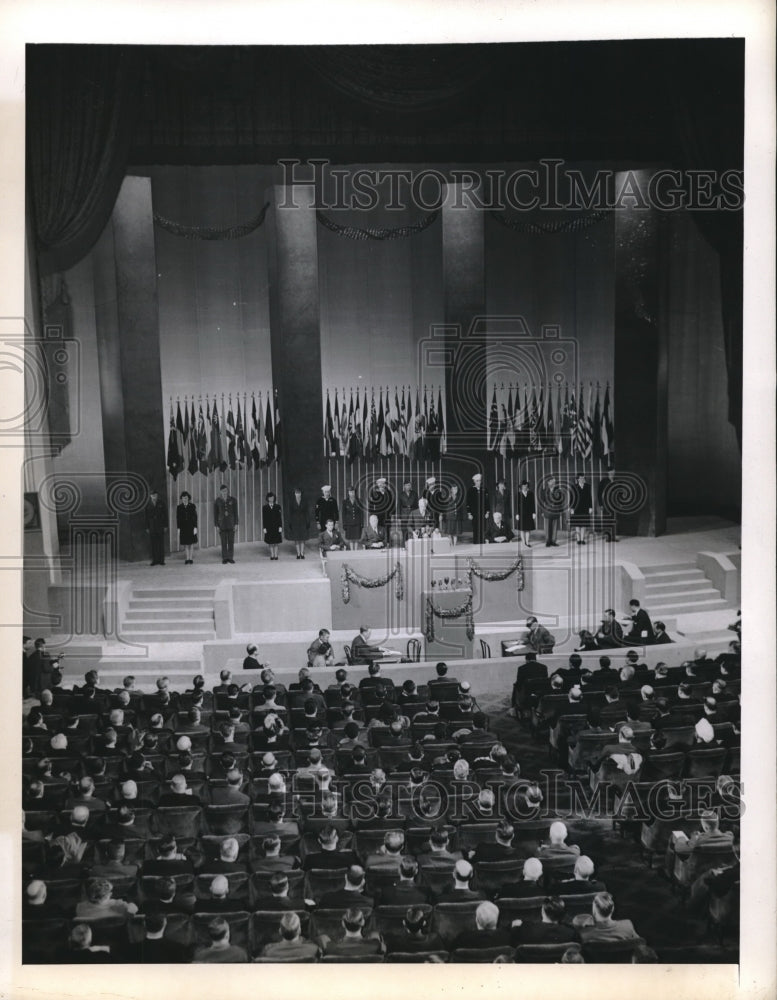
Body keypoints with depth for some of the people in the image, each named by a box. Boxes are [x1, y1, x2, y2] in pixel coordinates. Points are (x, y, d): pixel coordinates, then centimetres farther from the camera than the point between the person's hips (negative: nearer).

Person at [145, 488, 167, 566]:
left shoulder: (161, 504, 6)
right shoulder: (148, 505, 8)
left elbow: (165, 515, 6)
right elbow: (146, 517, 9)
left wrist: (165, 526, -1)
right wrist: (147, 528, 3)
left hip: (160, 527, -1)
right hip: (152, 528, 1)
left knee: (161, 544, -2)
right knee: (153, 544, 0)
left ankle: (161, 560, 1)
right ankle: (154, 560, 3)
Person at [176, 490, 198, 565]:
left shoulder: (192, 506, 1)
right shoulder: (179, 507, 5)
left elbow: (195, 517, 0)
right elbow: (178, 518, 5)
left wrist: (195, 527, -7)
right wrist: (178, 528, 0)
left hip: (191, 527, -1)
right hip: (183, 528, 1)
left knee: (191, 544, 0)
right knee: (186, 544, 4)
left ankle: (190, 559, 6)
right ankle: (187, 559, 10)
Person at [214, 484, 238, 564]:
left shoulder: (233, 500, -1)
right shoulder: (217, 501, -2)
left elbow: (235, 512, 1)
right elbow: (215, 513, 1)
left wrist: (236, 523, -3)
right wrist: (216, 525, -3)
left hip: (231, 523, 1)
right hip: (222, 524, -1)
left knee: (231, 541, 2)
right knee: (223, 542, 2)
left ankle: (230, 557, 10)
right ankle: (224, 558, 8)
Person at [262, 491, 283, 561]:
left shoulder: (277, 507, 4)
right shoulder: (265, 507, 4)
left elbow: (280, 517, 3)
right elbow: (264, 518, 3)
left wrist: (280, 526, -4)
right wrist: (264, 528, -3)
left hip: (276, 527, 0)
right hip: (269, 527, 0)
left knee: (276, 543, 1)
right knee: (270, 543, 3)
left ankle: (276, 556, 8)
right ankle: (272, 556, 10)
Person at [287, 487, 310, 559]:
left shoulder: (304, 502, 0)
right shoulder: (292, 502, 0)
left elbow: (307, 513, 2)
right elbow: (290, 513, 2)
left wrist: (308, 522, -3)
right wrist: (290, 523, -3)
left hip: (303, 522, 0)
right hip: (295, 522, 0)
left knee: (303, 539, 0)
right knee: (296, 539, 2)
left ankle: (302, 553, 6)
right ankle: (298, 553, 9)